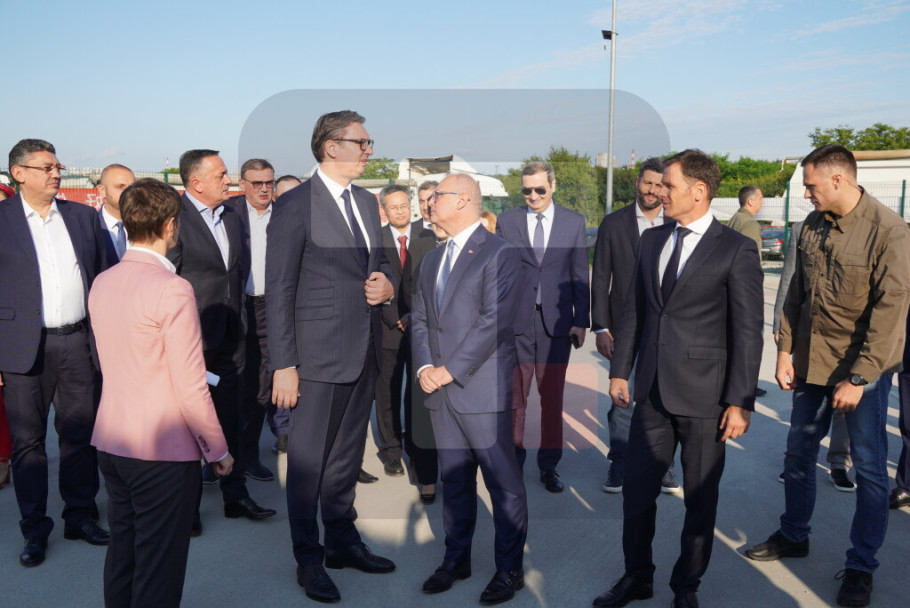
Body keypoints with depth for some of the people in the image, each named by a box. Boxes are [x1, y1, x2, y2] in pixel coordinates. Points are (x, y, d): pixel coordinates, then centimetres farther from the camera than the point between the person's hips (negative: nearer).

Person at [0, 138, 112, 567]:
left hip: (78, 341, 3)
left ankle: (80, 516, 25)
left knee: (80, 434, 10)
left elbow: (102, 278, 12)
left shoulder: (83, 216, 9)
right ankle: (35, 529, 20)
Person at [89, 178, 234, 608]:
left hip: (110, 441, 8)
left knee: (121, 554, 20)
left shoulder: (101, 283, 4)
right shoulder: (172, 289, -19)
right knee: (159, 567, 6)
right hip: (164, 450, -7)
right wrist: (218, 450, -7)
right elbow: (191, 387, -18)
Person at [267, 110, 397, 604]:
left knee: (348, 456, 19)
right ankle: (309, 559, 22)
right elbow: (279, 290, -12)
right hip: (319, 354, -7)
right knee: (308, 461, 5)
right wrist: (283, 365, -15)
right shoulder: (295, 205, -10)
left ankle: (343, 542, 35)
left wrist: (387, 285, -2)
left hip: (365, 352, 7)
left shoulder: (367, 202, 13)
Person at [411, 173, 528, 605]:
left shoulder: (500, 254, -7)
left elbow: (493, 322, -16)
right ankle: (456, 559, 30)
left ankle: (510, 569, 17)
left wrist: (450, 370, -15)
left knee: (503, 483, 3)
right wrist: (423, 366, -3)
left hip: (483, 390, -7)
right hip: (441, 392, 7)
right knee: (453, 480, 16)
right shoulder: (432, 259, 18)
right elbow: (419, 319, 14)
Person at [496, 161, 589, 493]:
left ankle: (549, 465, 21)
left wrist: (581, 320, 0)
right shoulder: (506, 221, 6)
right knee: (514, 397, 6)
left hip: (556, 321, 0)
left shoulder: (574, 222, 6)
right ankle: (513, 461, 21)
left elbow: (580, 275, 6)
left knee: (552, 397, 7)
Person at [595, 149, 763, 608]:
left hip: (703, 397, -4)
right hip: (652, 391, 5)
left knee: (700, 497, 11)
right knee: (637, 489, 12)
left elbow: (747, 330, -9)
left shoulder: (736, 249, -8)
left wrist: (741, 401, -11)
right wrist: (620, 371, 9)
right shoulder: (651, 240, 8)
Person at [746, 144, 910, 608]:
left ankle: (861, 565, 21)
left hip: (861, 368, -6)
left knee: (869, 469, 6)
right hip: (809, 361, 6)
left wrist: (858, 378, -20)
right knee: (798, 454, 16)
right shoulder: (813, 225, 2)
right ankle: (794, 536, 35)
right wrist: (785, 349, 3)